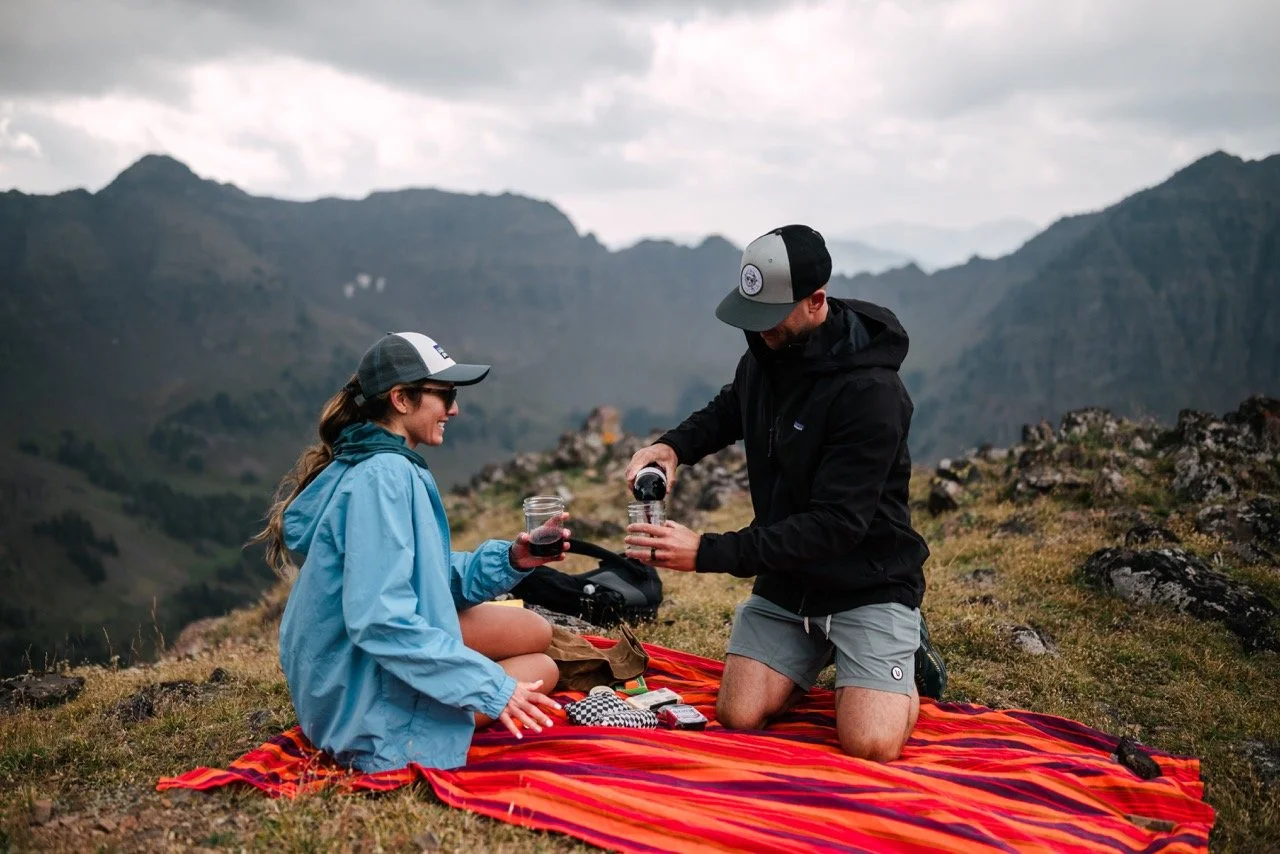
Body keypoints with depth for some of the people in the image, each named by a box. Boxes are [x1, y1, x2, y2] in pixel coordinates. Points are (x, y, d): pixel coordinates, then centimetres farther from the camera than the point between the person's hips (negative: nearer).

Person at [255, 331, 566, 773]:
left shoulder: (386, 467, 8)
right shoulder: (383, 476, -24)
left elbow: (432, 577, 12)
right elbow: (380, 619, -30)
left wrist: (508, 559, -3)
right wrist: (491, 686, -26)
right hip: (372, 713, -9)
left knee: (534, 631, 15)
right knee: (542, 670, 4)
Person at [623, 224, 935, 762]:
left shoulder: (871, 392, -27)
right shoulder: (764, 354, -3)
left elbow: (836, 525, -29)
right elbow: (730, 410, 21)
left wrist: (706, 553, -31)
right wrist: (674, 445, -2)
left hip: (868, 586, -6)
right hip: (784, 582, 6)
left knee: (871, 746, -19)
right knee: (738, 717, -8)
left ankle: (904, 665, 14)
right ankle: (817, 657, 22)